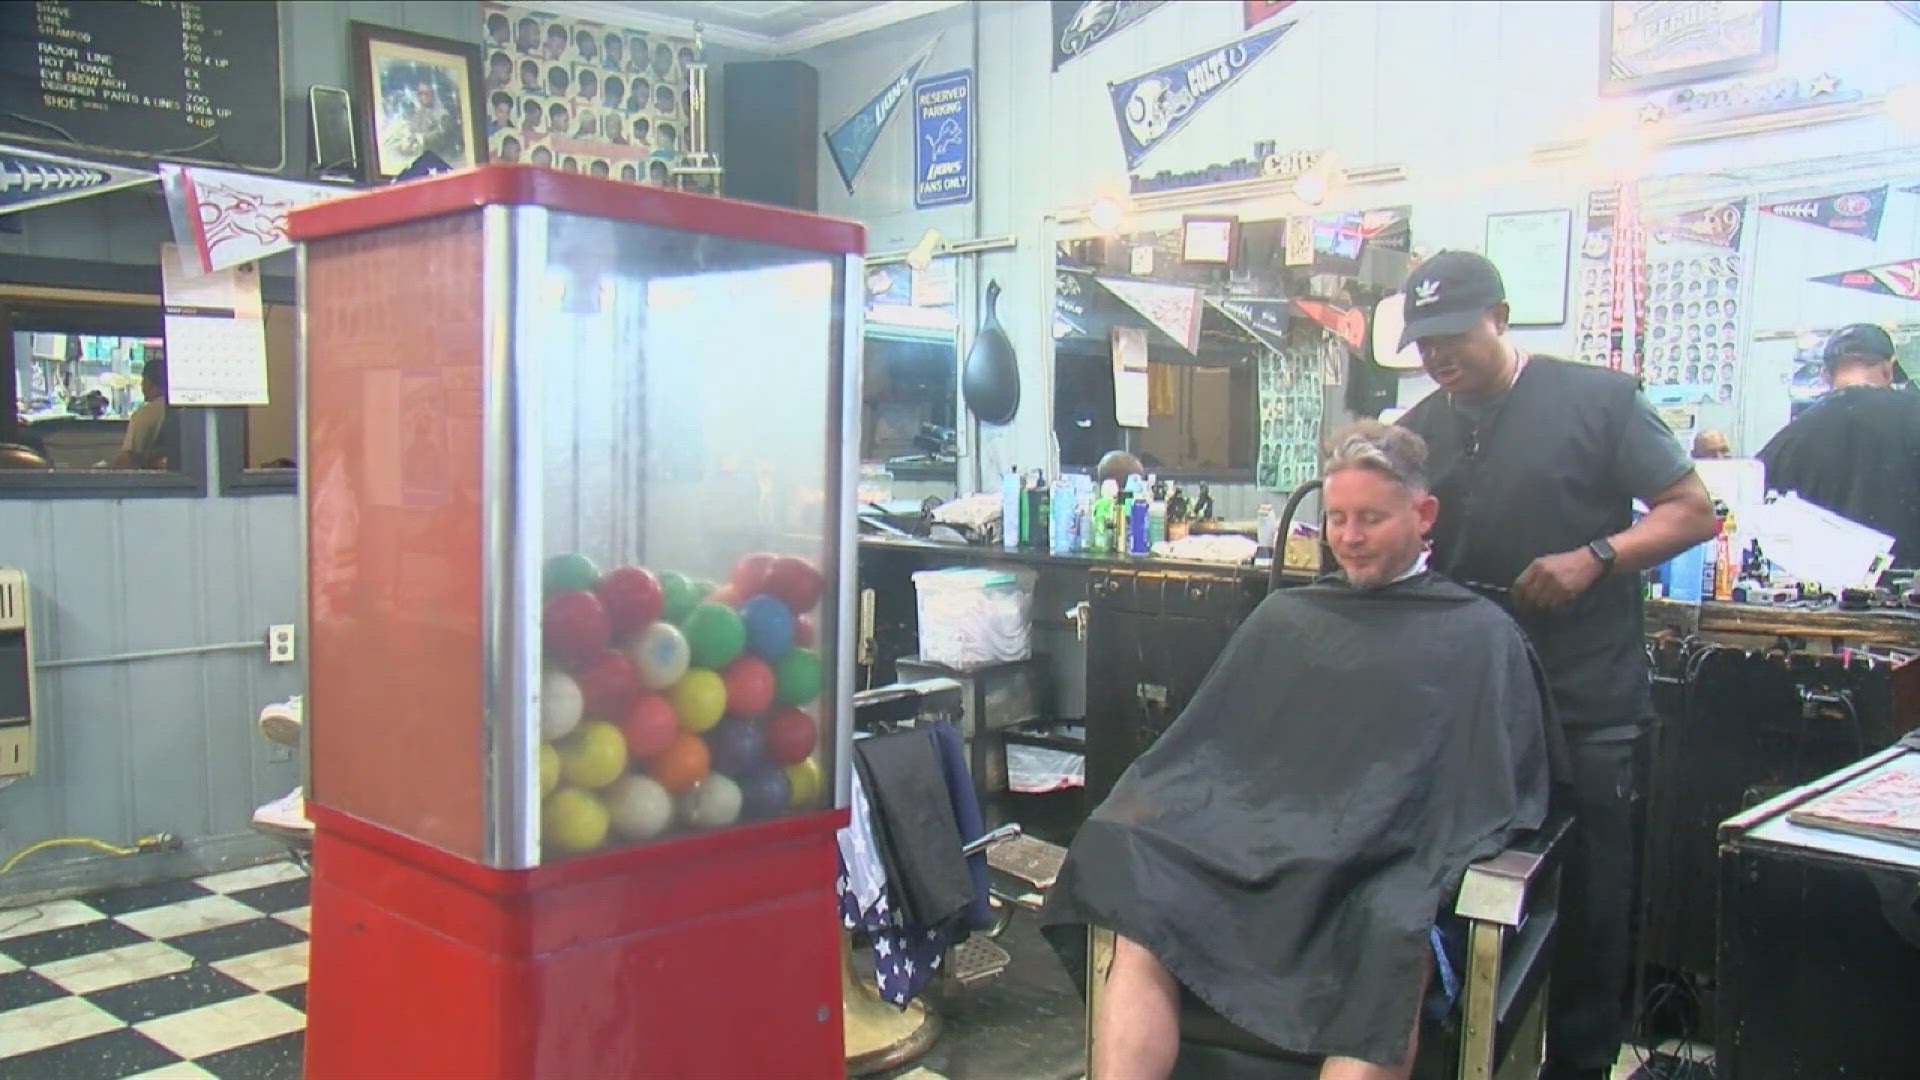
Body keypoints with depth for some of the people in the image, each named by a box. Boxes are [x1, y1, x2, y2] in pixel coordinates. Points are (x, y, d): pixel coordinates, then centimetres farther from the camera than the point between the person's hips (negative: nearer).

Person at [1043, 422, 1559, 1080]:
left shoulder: (1479, 635, 15)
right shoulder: (1282, 618, 26)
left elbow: (1500, 788, 7)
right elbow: (1204, 744, 23)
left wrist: (1450, 863, -10)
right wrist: (1153, 808, 5)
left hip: (1392, 862, -3)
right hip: (1251, 841, 3)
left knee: (1392, 932, -38)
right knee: (1141, 909, -26)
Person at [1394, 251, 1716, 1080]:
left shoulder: (1597, 400, -3)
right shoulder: (1421, 431, 9)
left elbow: (1693, 511, -3)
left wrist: (1594, 557, -17)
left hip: (1587, 707, -3)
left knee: (1588, 903, 6)